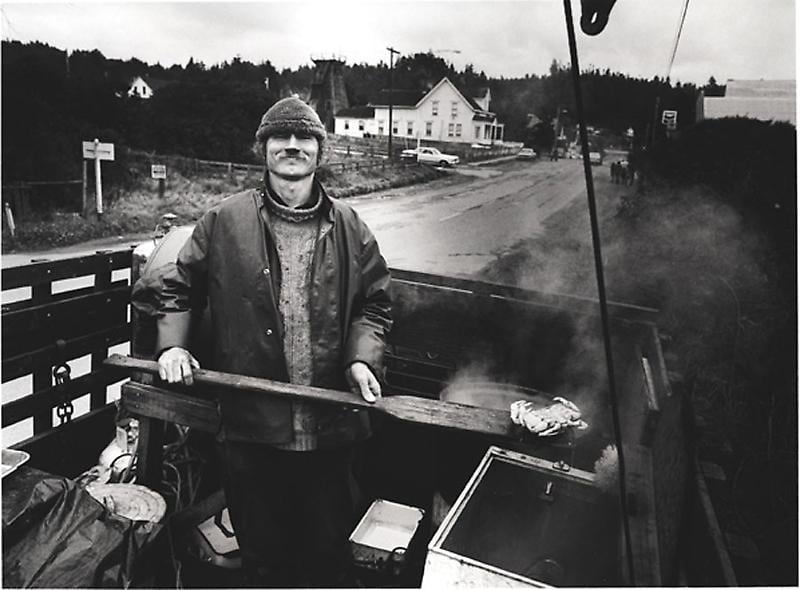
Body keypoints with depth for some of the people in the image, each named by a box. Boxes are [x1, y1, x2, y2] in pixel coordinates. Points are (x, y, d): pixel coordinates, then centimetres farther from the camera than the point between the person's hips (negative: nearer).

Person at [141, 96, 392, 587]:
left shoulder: (349, 228, 3)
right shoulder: (224, 223, 0)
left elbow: (375, 304, 7)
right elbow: (179, 289, 10)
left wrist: (363, 360, -8)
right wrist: (173, 345, -3)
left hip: (330, 424, 1)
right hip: (250, 422, 0)